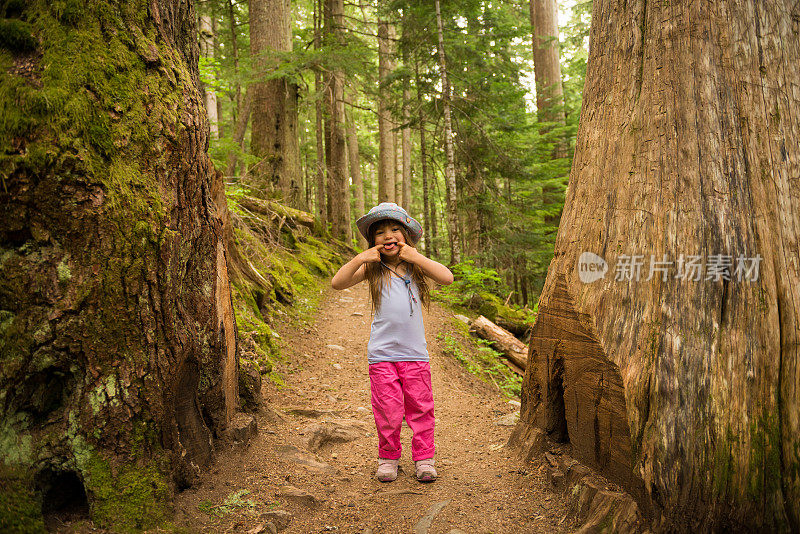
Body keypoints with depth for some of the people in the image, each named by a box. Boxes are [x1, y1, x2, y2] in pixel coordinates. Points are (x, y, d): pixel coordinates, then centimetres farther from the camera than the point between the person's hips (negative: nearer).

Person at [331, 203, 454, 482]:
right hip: (382, 354, -1)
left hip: (415, 353, 1)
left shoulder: (416, 266, 3)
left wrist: (416, 257, -15)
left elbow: (447, 278, -12)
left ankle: (423, 458, 23)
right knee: (387, 411, 4)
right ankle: (388, 458, 24)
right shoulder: (372, 269, 1)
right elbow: (337, 283, -8)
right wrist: (360, 259, -16)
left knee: (420, 408, 8)